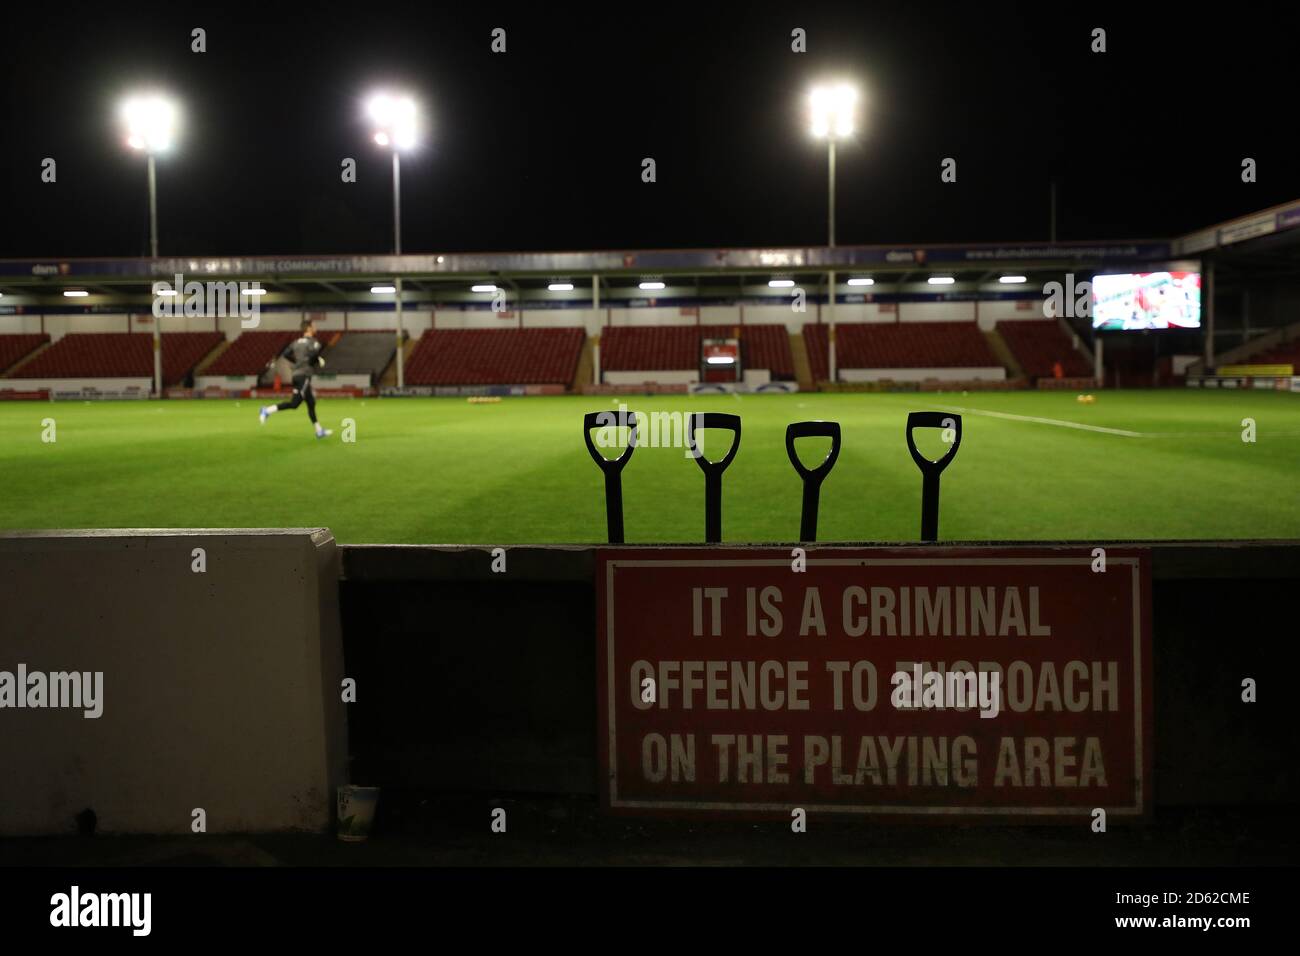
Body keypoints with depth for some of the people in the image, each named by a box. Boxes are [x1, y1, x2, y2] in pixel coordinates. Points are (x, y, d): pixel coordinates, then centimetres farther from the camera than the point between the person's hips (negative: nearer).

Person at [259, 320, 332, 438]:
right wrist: (319, 361, -5)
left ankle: (319, 431, 14)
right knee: (294, 403, -10)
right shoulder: (313, 342, -8)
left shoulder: (297, 342, 14)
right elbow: (313, 354, -25)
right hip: (304, 376, -9)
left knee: (311, 403, 11)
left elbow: (285, 354, 10)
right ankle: (268, 410, -12)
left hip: (297, 374, 9)